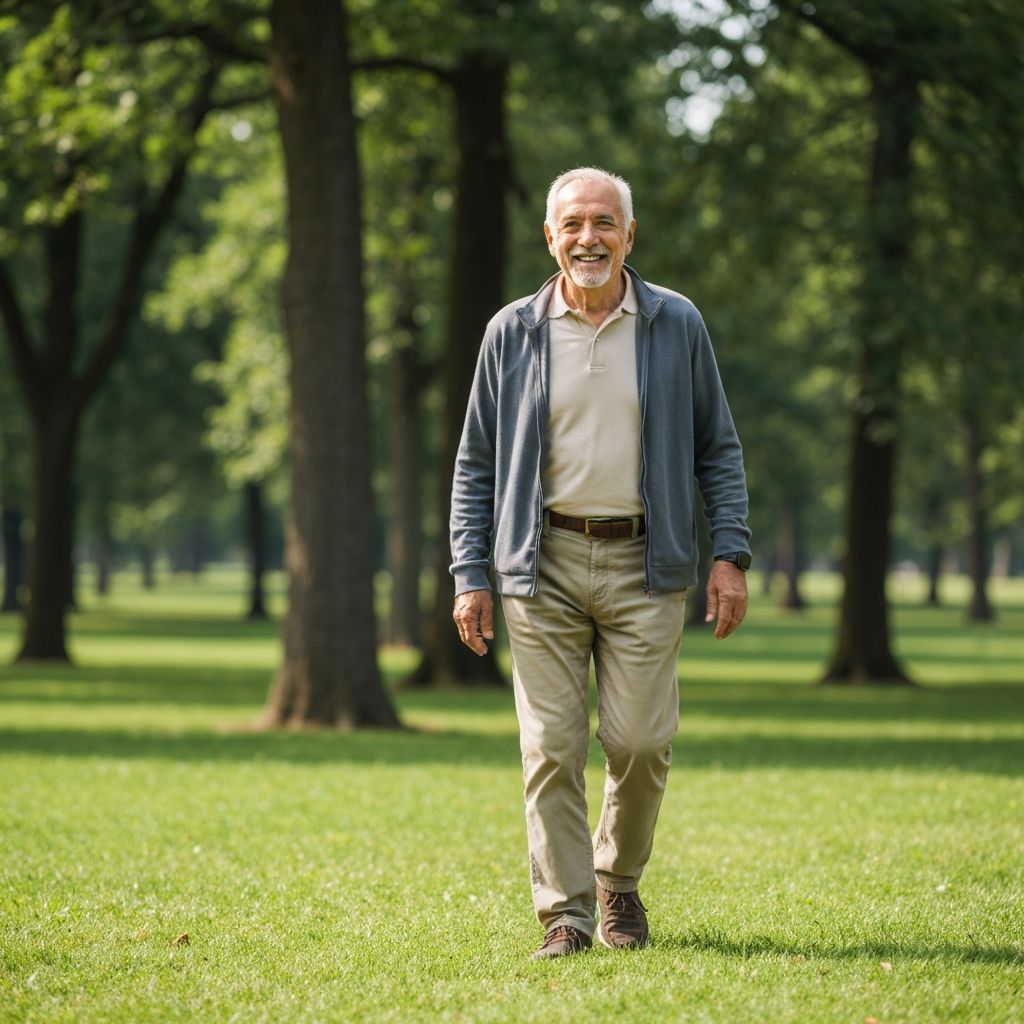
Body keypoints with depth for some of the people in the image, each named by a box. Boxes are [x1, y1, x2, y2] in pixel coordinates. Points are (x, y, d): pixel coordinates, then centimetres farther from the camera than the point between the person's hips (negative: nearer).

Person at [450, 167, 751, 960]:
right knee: (552, 748, -3)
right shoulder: (513, 334, 5)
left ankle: (620, 879, 23)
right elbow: (477, 464, 9)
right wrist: (470, 575, 1)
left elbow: (717, 448, 9)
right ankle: (565, 914, 4)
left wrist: (732, 554, 0)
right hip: (544, 564, 0)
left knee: (641, 743, -3)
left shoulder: (677, 326, 5)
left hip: (643, 565, 0)